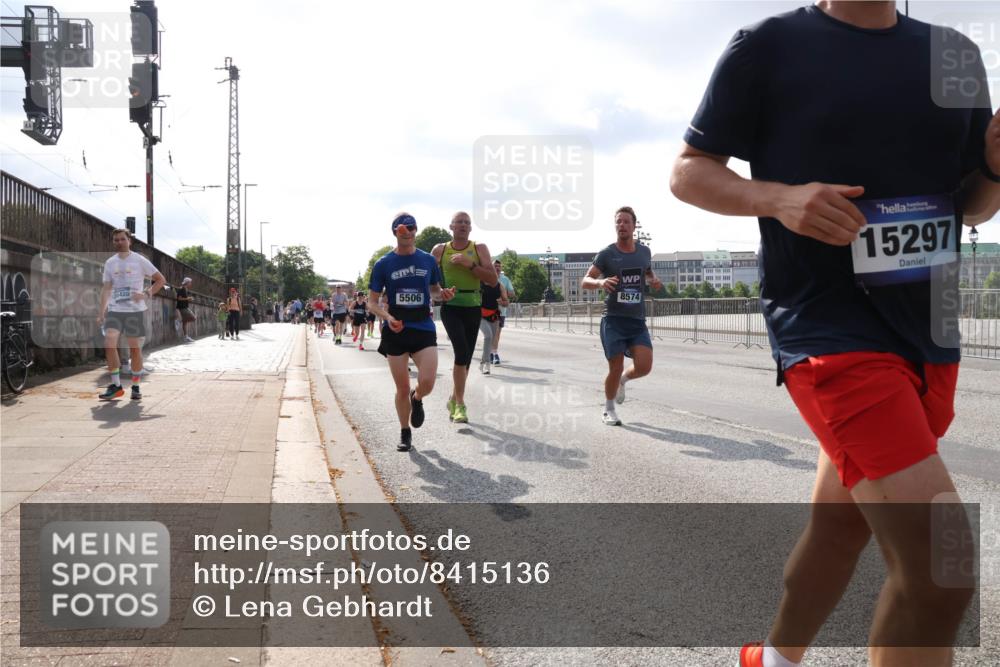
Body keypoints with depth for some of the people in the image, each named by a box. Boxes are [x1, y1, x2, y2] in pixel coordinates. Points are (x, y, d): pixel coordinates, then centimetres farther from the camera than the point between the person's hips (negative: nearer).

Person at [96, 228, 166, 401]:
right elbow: (106, 288, 14)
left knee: (135, 348, 3)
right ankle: (116, 386, -2)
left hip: (135, 310, -3)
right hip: (114, 310, 3)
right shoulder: (110, 263, 11)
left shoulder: (140, 261, -1)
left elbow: (161, 280, 1)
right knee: (109, 344, -11)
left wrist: (146, 294, -13)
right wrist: (101, 311, 6)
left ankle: (135, 387, 15)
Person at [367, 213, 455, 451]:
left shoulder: (428, 260, 6)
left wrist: (443, 294, -6)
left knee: (427, 383, -15)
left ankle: (417, 399, 23)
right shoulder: (383, 264, -1)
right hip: (395, 331, -1)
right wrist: (387, 317, -17)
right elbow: (373, 301, 2)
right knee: (402, 389, 3)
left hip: (423, 327, 1)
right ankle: (405, 432, 26)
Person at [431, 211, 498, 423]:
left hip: (473, 309, 2)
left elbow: (493, 280, -7)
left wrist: (470, 264, -17)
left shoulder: (479, 249, 3)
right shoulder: (440, 250, 5)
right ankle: (460, 404, -12)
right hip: (450, 308, -2)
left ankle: (454, 399, 30)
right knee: (462, 351, -21)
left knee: (466, 356, 9)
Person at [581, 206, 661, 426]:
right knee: (615, 369, -2)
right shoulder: (606, 254, -4)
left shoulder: (644, 251, 8)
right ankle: (608, 410, 22)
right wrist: (600, 282, -28)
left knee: (644, 366, -11)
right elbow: (585, 281, -5)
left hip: (638, 321, 3)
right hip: (614, 320, -3)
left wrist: (653, 280, 3)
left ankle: (623, 380, 24)